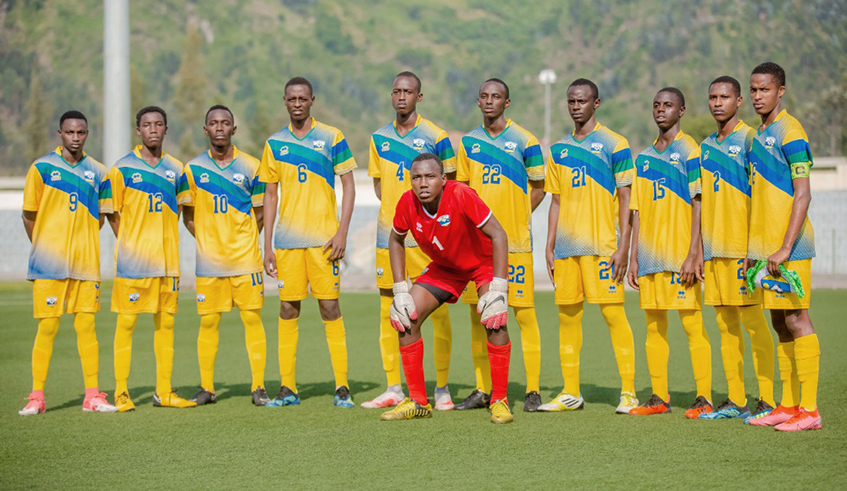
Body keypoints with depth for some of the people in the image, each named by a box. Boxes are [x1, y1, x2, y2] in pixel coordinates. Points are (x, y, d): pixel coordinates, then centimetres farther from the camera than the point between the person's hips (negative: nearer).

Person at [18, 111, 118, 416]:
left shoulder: (97, 172, 8)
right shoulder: (41, 168, 0)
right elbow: (29, 215, 4)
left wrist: (80, 242, 9)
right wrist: (44, 249, 6)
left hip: (86, 262, 3)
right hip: (49, 264, -2)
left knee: (86, 326, 2)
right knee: (47, 327, -3)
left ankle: (92, 396, 7)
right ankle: (37, 397, 4)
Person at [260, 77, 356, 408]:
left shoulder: (331, 138, 2)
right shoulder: (275, 143, 11)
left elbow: (348, 185, 2)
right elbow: (270, 195, 14)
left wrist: (342, 232, -9)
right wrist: (267, 244, 7)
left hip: (323, 238, -3)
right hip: (287, 240, 3)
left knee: (330, 308, -5)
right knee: (288, 309, 2)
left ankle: (342, 387, 0)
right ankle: (287, 388, 8)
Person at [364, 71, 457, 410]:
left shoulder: (435, 137, -2)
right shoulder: (379, 138, 11)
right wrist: (396, 209, 4)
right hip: (388, 234, 4)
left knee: (437, 310, -4)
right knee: (388, 312, 5)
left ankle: (442, 388, 4)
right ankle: (393, 389, 12)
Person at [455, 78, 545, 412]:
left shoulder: (524, 141, -1)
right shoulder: (469, 142, 11)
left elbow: (538, 189, 4)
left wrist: (513, 218, -2)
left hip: (515, 241, -4)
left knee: (524, 314, -4)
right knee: (478, 314, 6)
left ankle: (532, 390, 1)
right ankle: (482, 390, 14)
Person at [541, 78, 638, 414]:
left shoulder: (614, 144, 0)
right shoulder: (559, 149, 15)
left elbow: (625, 198, -3)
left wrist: (623, 247, -11)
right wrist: (549, 247, 12)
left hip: (602, 245, -5)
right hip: (566, 247, 5)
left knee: (613, 314, -8)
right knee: (567, 315, 6)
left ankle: (629, 392, -3)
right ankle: (571, 393, 14)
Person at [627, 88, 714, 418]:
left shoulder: (689, 151, -2)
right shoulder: (644, 158, 16)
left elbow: (698, 205, -8)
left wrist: (693, 254, -14)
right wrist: (634, 257, 11)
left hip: (681, 253, -6)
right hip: (650, 254, 6)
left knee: (692, 324, -6)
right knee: (654, 326, 8)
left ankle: (704, 398, -2)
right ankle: (659, 397, 15)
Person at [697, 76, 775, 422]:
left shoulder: (749, 140, -4)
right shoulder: (706, 146, 17)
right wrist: (698, 250, 16)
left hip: (742, 246, -7)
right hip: (714, 249, 7)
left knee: (753, 321, -6)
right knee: (726, 324, 8)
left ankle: (766, 400, -2)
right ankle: (735, 400, 12)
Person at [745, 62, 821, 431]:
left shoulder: (789, 132, -10)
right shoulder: (759, 135, 16)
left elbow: (802, 196, -15)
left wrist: (785, 248, -20)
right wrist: (753, 250, 17)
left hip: (789, 247, -8)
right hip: (764, 247, 8)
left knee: (796, 320, -7)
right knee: (780, 323, 11)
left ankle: (809, 410, -5)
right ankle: (788, 406, 17)